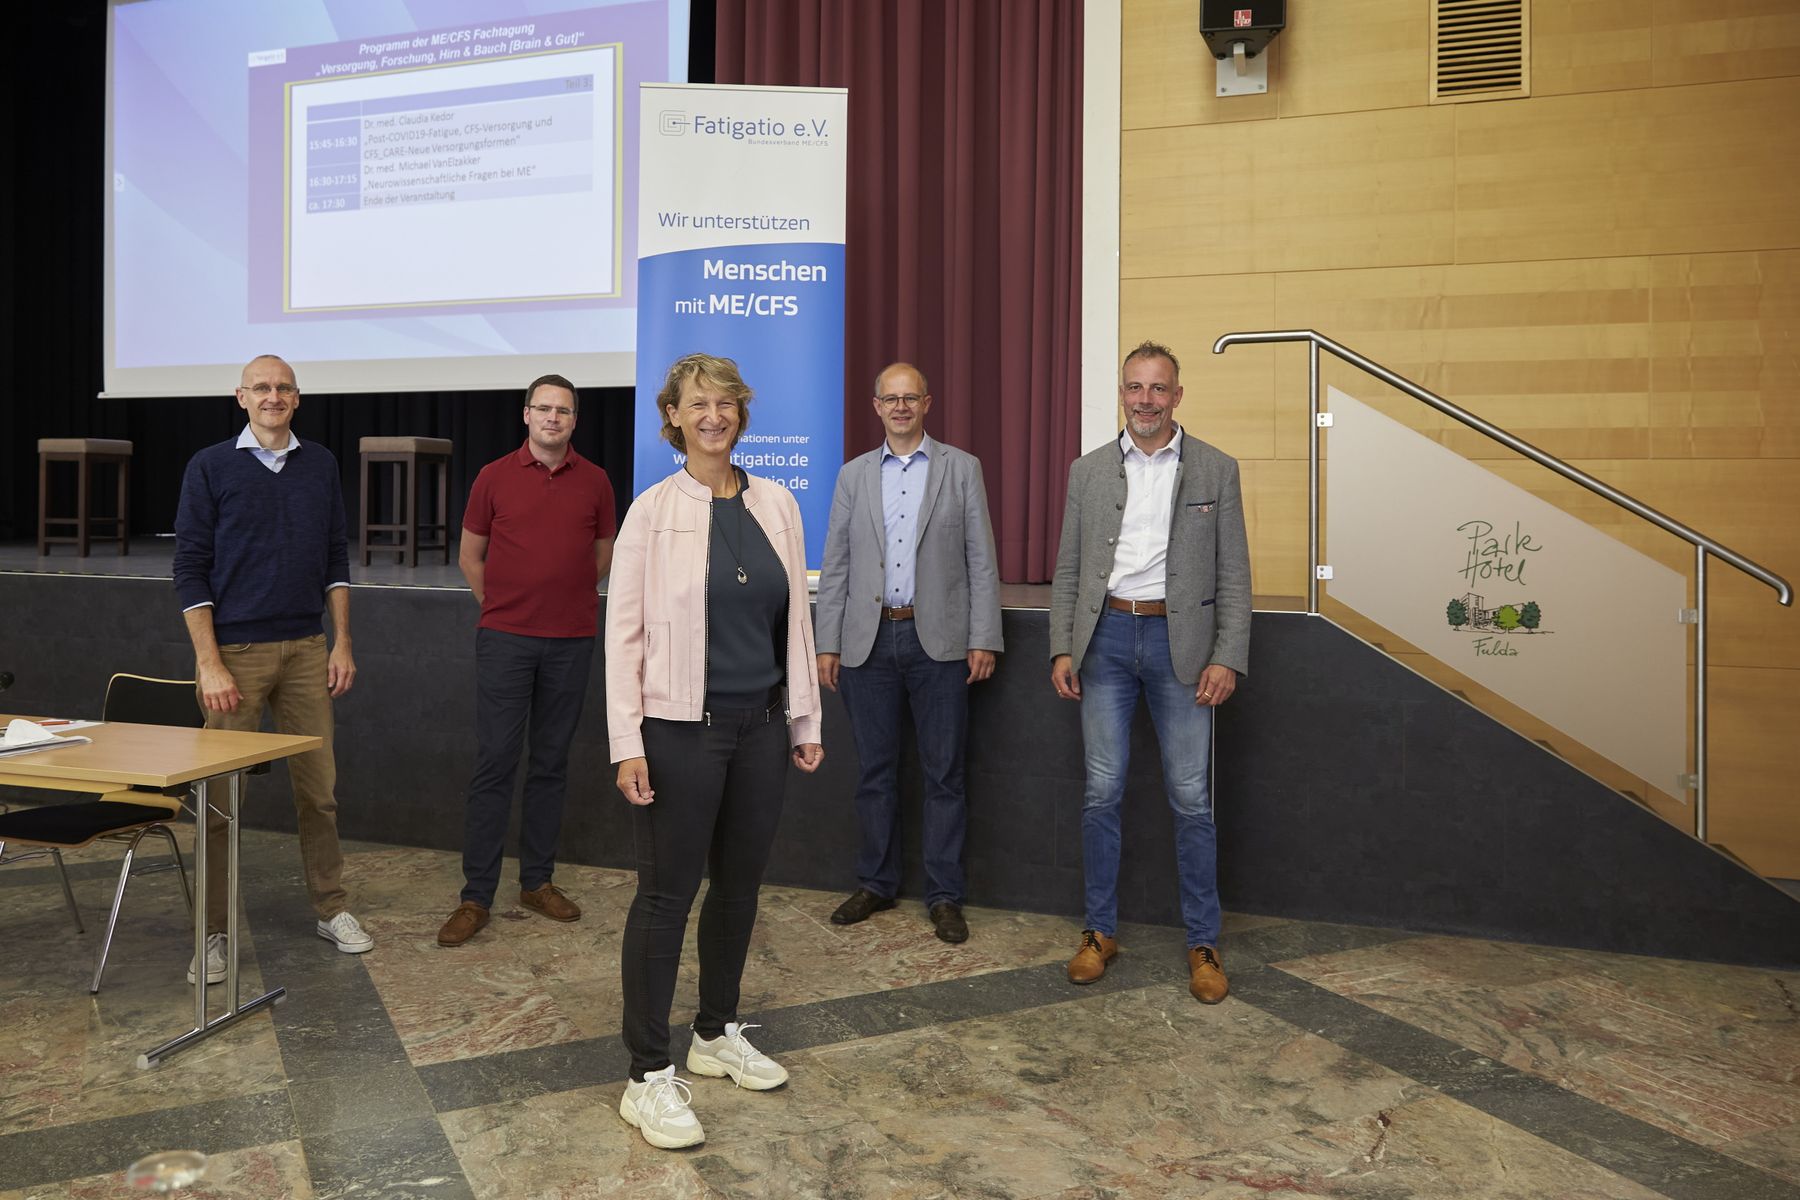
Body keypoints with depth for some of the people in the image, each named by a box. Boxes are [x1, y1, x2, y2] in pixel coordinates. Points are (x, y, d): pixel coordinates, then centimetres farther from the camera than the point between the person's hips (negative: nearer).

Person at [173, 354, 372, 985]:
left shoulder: (321, 465, 8)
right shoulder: (210, 466, -1)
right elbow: (190, 569, -3)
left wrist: (342, 642, 5)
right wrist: (209, 664, -9)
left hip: (306, 649, 3)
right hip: (235, 650, -3)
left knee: (318, 785, 7)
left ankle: (331, 908, 21)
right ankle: (212, 932, 14)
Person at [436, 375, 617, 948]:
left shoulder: (595, 482, 5)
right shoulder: (494, 477, 2)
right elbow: (469, 555, 10)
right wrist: (502, 605, 10)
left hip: (572, 641, 2)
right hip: (505, 639, -2)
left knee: (551, 763, 10)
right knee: (494, 762, -2)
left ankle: (537, 880, 22)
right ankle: (476, 895, 6)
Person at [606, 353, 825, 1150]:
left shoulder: (777, 506, 6)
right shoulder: (653, 510, -6)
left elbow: (795, 618, 10)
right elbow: (623, 629, -7)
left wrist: (806, 719, 9)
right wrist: (627, 742, -12)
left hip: (760, 727, 5)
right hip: (680, 731, -4)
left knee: (739, 885, 15)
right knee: (667, 893, 2)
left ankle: (717, 1034, 34)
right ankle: (649, 1077, 16)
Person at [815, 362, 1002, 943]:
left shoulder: (961, 468, 4)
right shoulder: (853, 475, 10)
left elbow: (981, 560, 1)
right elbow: (835, 565, 9)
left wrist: (983, 639, -5)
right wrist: (827, 645, 4)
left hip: (937, 639, -2)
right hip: (868, 640, 2)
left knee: (943, 775, 3)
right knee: (875, 770, 11)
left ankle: (944, 896, 14)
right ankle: (876, 884, 25)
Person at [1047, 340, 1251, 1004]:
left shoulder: (1216, 470, 3)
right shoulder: (1088, 471, 9)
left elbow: (1233, 576, 1)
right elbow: (1068, 571, 9)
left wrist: (1227, 657, -8)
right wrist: (1062, 649, 0)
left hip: (1179, 641, -1)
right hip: (1107, 637, 2)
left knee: (1191, 798, 3)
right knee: (1102, 792, 6)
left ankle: (1203, 942, 18)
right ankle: (1100, 931, 20)